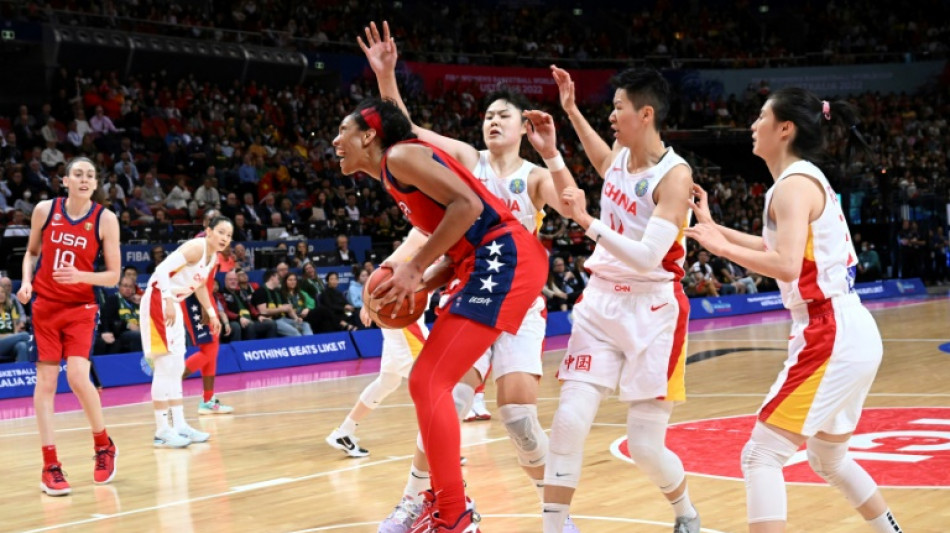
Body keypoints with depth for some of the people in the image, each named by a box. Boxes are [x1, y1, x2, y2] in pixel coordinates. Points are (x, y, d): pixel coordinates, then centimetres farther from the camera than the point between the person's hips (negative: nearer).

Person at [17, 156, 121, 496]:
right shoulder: (45, 210, 0)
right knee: (45, 380, -1)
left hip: (81, 307, -2)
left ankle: (104, 445, 7)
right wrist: (26, 282, -3)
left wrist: (80, 276, -21)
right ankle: (50, 465, 5)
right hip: (44, 304, 2)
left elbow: (114, 276, -4)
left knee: (77, 376, -17)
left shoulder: (105, 219, -6)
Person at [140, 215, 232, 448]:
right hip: (158, 300, -10)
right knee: (165, 367, -9)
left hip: (174, 304, 10)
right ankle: (162, 431, -6)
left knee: (176, 368, 12)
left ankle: (179, 425, 18)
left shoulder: (213, 257, 10)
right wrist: (169, 302, -32)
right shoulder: (196, 247, -18)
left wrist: (211, 313, 28)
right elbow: (162, 269, -26)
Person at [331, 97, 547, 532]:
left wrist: (414, 268, -14)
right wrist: (418, 286, 9)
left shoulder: (400, 155, -5)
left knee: (429, 384, -12)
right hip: (492, 263, 10)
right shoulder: (395, 175, 24)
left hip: (504, 258, -10)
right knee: (429, 382, 18)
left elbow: (468, 205, -18)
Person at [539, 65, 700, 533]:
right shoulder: (618, 158, 4)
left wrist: (589, 223, -29)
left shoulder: (674, 175, -16)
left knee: (645, 446, -3)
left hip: (652, 314, -5)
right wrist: (571, 112, 24)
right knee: (569, 421, -10)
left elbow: (648, 256, -25)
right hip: (601, 304, 6)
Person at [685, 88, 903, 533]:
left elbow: (786, 266, -27)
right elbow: (780, 247, 29)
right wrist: (713, 227, 26)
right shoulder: (809, 179, 16)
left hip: (830, 338, -10)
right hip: (851, 334, 10)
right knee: (828, 459, 26)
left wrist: (724, 248, -17)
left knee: (761, 456, -10)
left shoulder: (794, 184, -13)